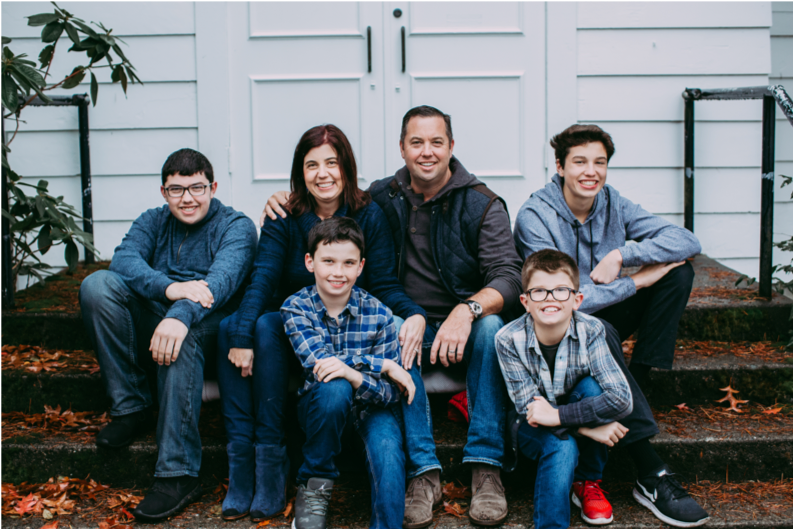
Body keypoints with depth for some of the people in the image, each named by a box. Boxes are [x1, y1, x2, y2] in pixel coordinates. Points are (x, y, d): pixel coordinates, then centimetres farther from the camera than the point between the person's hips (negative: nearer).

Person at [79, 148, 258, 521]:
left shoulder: (236, 226, -1)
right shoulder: (152, 222, 13)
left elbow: (222, 277, -22)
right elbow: (124, 259, -9)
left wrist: (181, 315, -43)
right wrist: (170, 288, -31)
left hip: (207, 327, -4)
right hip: (152, 319, 4)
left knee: (178, 338, -38)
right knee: (98, 284, -19)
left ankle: (178, 474, -36)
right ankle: (130, 407, -16)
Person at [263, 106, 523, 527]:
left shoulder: (482, 205, -5)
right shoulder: (382, 198, 3)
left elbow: (508, 277, -15)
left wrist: (467, 310, -36)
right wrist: (286, 201, -3)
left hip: (462, 326, -1)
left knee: (490, 325, -33)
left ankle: (485, 466, -28)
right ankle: (423, 471, -31)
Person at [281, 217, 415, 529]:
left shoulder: (378, 314, -10)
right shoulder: (296, 307, -10)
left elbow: (390, 391, -14)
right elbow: (316, 360, -26)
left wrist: (357, 378, -36)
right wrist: (383, 365, -26)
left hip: (370, 408, 0)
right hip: (319, 406, 0)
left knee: (387, 447, -30)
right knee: (334, 386, -33)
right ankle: (314, 483, -13)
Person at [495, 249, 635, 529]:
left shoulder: (590, 331, -21)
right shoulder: (509, 340, -23)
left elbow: (622, 399, -30)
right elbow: (530, 409, -21)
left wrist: (557, 414, -36)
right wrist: (587, 426, -32)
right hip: (534, 430, -3)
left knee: (591, 386, -27)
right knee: (562, 446, -34)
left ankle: (587, 482, -6)